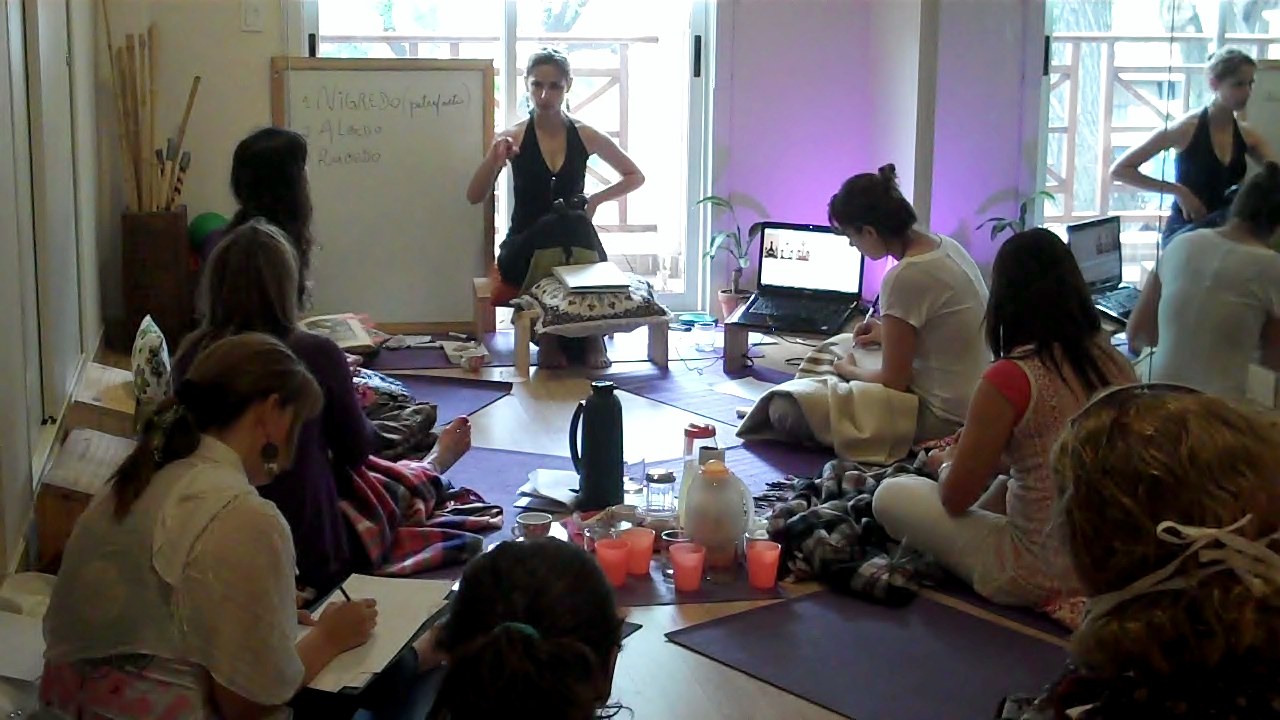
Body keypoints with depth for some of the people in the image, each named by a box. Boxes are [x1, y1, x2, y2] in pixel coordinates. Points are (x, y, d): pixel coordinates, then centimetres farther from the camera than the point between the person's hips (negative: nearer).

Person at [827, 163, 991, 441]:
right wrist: (890, 334, 14)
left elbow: (894, 381, -15)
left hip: (944, 418, -9)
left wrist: (848, 370, 3)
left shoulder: (904, 278, -23)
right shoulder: (944, 244, 2)